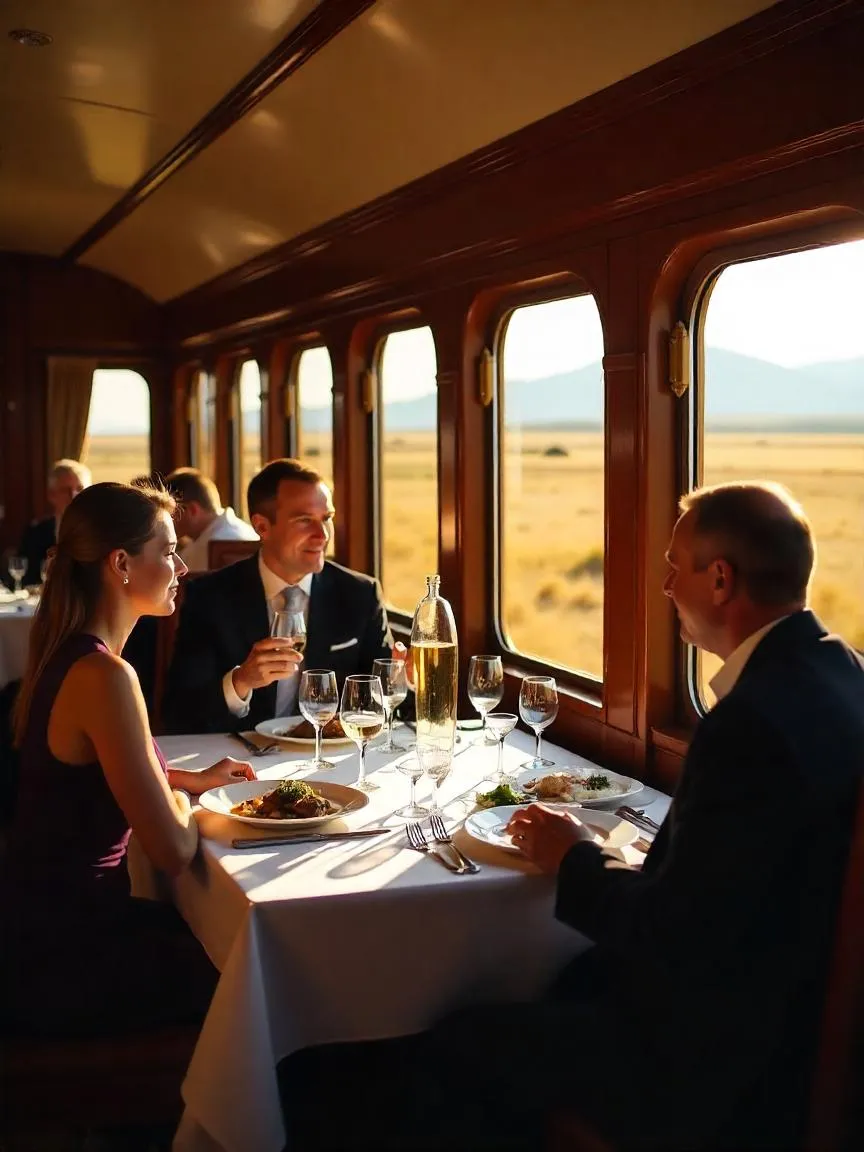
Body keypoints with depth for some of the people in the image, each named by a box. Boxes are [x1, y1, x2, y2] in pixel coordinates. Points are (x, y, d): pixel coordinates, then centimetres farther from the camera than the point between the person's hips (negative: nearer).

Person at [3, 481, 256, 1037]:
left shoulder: (67, 654, 4)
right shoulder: (104, 675, -26)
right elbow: (174, 851, -25)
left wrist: (192, 778, 10)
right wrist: (181, 795, -3)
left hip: (49, 920, 9)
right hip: (62, 959, -9)